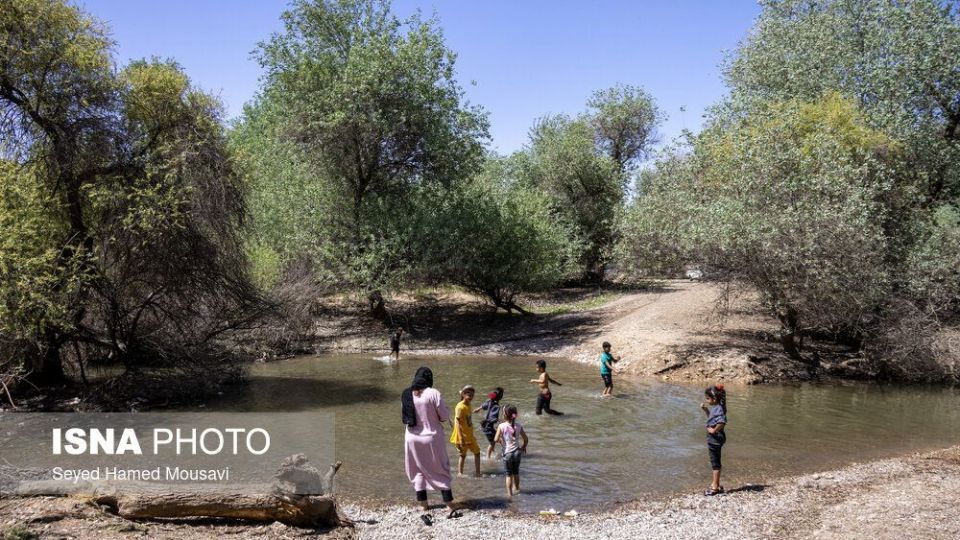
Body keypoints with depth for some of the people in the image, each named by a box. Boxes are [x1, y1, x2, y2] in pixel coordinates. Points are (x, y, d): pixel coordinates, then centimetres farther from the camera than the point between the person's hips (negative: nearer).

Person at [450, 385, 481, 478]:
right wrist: (461, 439, -26)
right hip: (462, 436, -8)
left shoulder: (468, 405, 7)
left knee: (477, 452, 11)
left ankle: (477, 472, 16)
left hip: (469, 435, 8)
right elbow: (458, 423, -22)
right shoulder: (460, 407, -19)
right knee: (463, 454, 3)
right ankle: (460, 472, 16)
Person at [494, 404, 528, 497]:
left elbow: (496, 439, -16)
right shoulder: (518, 425, -5)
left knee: (509, 474, 10)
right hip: (517, 451, 3)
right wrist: (523, 447, 19)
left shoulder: (501, 426, -15)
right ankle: (516, 488, 39)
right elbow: (526, 439, 0)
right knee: (516, 472, 23)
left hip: (507, 452, -3)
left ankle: (509, 492, 12)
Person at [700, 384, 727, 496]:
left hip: (715, 439, -10)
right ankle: (716, 483, 29)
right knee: (714, 461, 18)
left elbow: (722, 421, -38)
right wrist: (706, 409, 13)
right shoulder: (715, 407, 9)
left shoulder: (719, 408, -22)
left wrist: (714, 430, -27)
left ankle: (715, 487, 7)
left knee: (715, 462, -1)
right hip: (713, 439, 10)